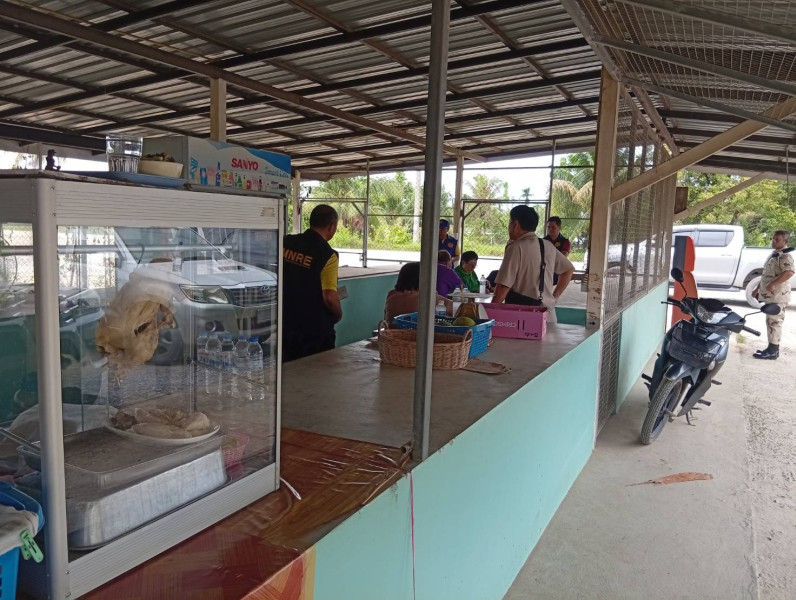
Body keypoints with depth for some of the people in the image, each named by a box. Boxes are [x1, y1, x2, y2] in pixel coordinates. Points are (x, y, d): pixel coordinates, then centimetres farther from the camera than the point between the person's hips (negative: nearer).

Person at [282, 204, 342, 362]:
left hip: (285, 324, 5)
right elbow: (329, 297, -23)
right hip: (315, 331, -5)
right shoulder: (327, 255, -18)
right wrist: (338, 314, -3)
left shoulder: (286, 243, -2)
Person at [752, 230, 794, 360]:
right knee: (770, 322, 12)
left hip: (778, 296, -10)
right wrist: (758, 289, 24)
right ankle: (772, 348, 19)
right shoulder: (774, 254, 18)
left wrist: (772, 284, -30)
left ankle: (773, 351, -4)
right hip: (770, 295, 10)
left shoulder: (785, 255, -13)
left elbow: (789, 272, -30)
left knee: (774, 322, -7)